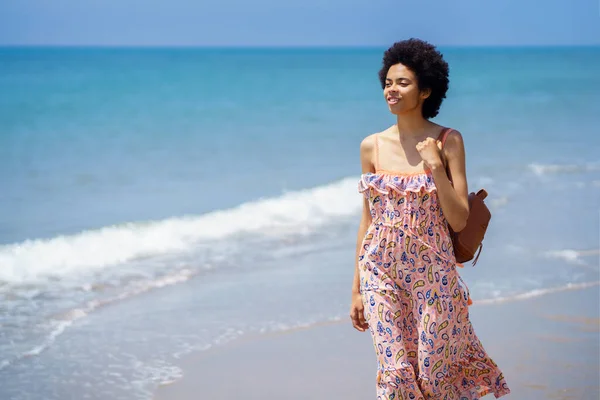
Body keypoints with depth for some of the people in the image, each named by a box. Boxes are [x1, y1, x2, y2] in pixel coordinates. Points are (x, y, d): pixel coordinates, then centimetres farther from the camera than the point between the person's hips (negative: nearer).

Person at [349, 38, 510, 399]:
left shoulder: (448, 141, -4)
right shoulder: (372, 146, 3)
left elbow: (459, 220, -7)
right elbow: (367, 220, 8)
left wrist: (436, 165, -17)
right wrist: (357, 289, 8)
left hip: (432, 272, -2)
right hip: (381, 272, 2)